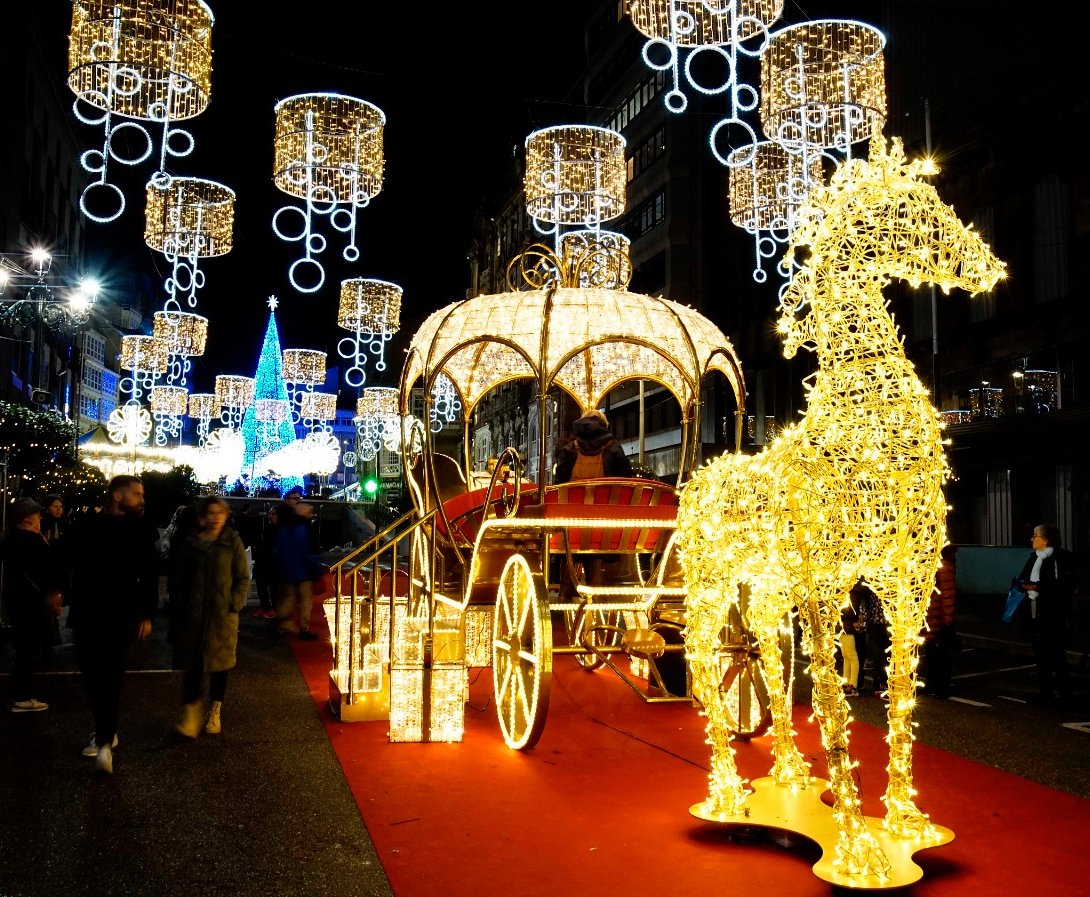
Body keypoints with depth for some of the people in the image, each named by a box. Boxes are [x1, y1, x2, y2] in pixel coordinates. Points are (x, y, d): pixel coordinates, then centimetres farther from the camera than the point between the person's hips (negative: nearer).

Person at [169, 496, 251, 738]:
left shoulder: (232, 542, 0)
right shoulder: (190, 543, 4)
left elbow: (243, 578, 1)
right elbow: (179, 578, 8)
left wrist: (234, 605, -9)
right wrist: (177, 609, 1)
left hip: (222, 614, -1)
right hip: (193, 613, 1)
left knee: (220, 663, 8)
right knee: (192, 663, -2)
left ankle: (215, 712, 21)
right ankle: (191, 712, 6)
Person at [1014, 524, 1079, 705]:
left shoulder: (1062, 558, -11)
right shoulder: (1034, 557, 13)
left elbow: (1066, 584, -20)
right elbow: (1023, 578, 19)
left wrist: (1037, 587, -22)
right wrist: (1024, 585, -4)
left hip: (1053, 616, -8)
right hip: (1034, 614, 8)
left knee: (1057, 655, -1)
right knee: (1041, 655, 12)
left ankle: (1065, 691, 12)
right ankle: (1045, 692, 21)